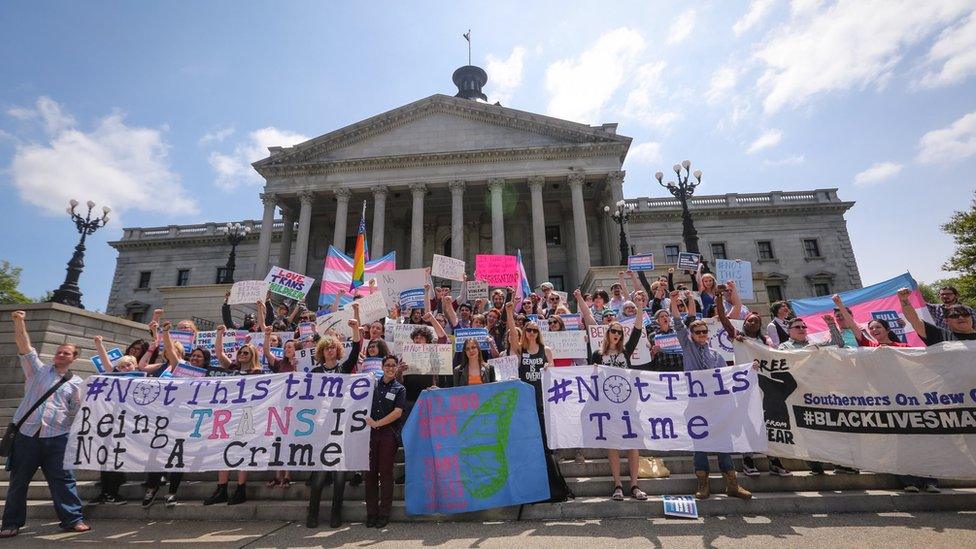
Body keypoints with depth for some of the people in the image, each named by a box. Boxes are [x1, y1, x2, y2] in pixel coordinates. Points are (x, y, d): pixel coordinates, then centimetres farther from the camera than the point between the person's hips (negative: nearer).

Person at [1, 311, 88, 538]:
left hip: (57, 436, 0)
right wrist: (19, 322, -16)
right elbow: (23, 345, -4)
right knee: (18, 480, 10)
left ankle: (72, 519, 6)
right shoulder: (38, 370, 9)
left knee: (63, 479, 1)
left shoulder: (76, 382, 9)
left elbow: (78, 412, 9)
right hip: (26, 433, 1)